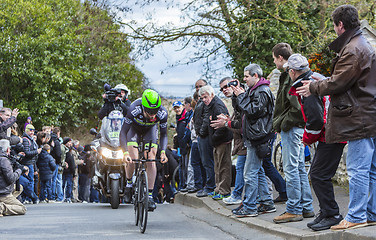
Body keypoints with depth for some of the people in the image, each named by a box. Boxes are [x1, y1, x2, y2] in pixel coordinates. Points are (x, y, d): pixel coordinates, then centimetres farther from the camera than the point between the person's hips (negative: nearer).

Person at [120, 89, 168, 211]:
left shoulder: (162, 113, -34)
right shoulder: (134, 109, -41)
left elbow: (163, 134, -18)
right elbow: (123, 132, -34)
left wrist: (163, 151, -34)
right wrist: (125, 152, -45)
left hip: (150, 129, 1)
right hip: (134, 128, -1)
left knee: (151, 161, -12)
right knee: (132, 159, -17)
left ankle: (150, 195, -7)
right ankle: (128, 182, 13)